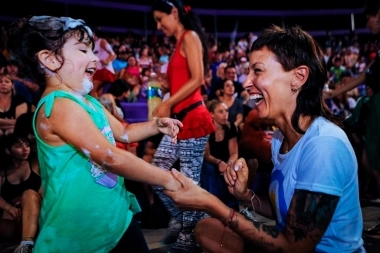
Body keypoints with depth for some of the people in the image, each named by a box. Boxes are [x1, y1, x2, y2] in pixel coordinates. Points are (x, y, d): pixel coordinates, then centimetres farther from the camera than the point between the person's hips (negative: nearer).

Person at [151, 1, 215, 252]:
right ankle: (178, 220, 23)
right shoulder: (179, 43, 22)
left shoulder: (190, 36, -4)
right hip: (179, 119, 9)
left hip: (193, 118, -9)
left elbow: (197, 79, -15)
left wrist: (167, 104, -12)